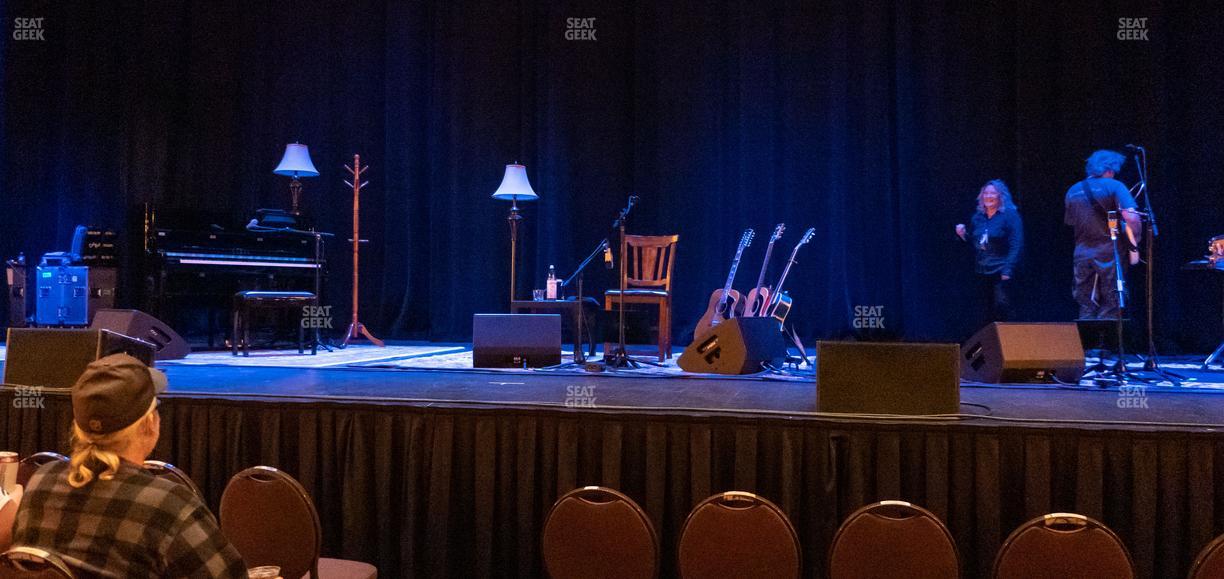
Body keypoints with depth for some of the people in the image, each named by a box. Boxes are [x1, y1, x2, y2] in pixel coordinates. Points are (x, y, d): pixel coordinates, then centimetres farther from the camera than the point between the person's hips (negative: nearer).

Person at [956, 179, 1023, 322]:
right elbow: (973, 243, 21)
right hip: (982, 271, 6)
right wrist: (963, 235, 1)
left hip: (1001, 272, -6)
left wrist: (1008, 269, -19)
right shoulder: (977, 217, 12)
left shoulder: (1010, 215, -5)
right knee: (989, 310, 10)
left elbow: (1017, 245, -11)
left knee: (1002, 308, -12)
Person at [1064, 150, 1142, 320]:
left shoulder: (1072, 191, 11)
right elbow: (1131, 217, -16)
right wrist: (1134, 242, -3)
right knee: (1110, 308, 1)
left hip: (1082, 255, 5)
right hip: (1109, 254, -4)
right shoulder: (1114, 186, -5)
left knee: (1086, 307, 10)